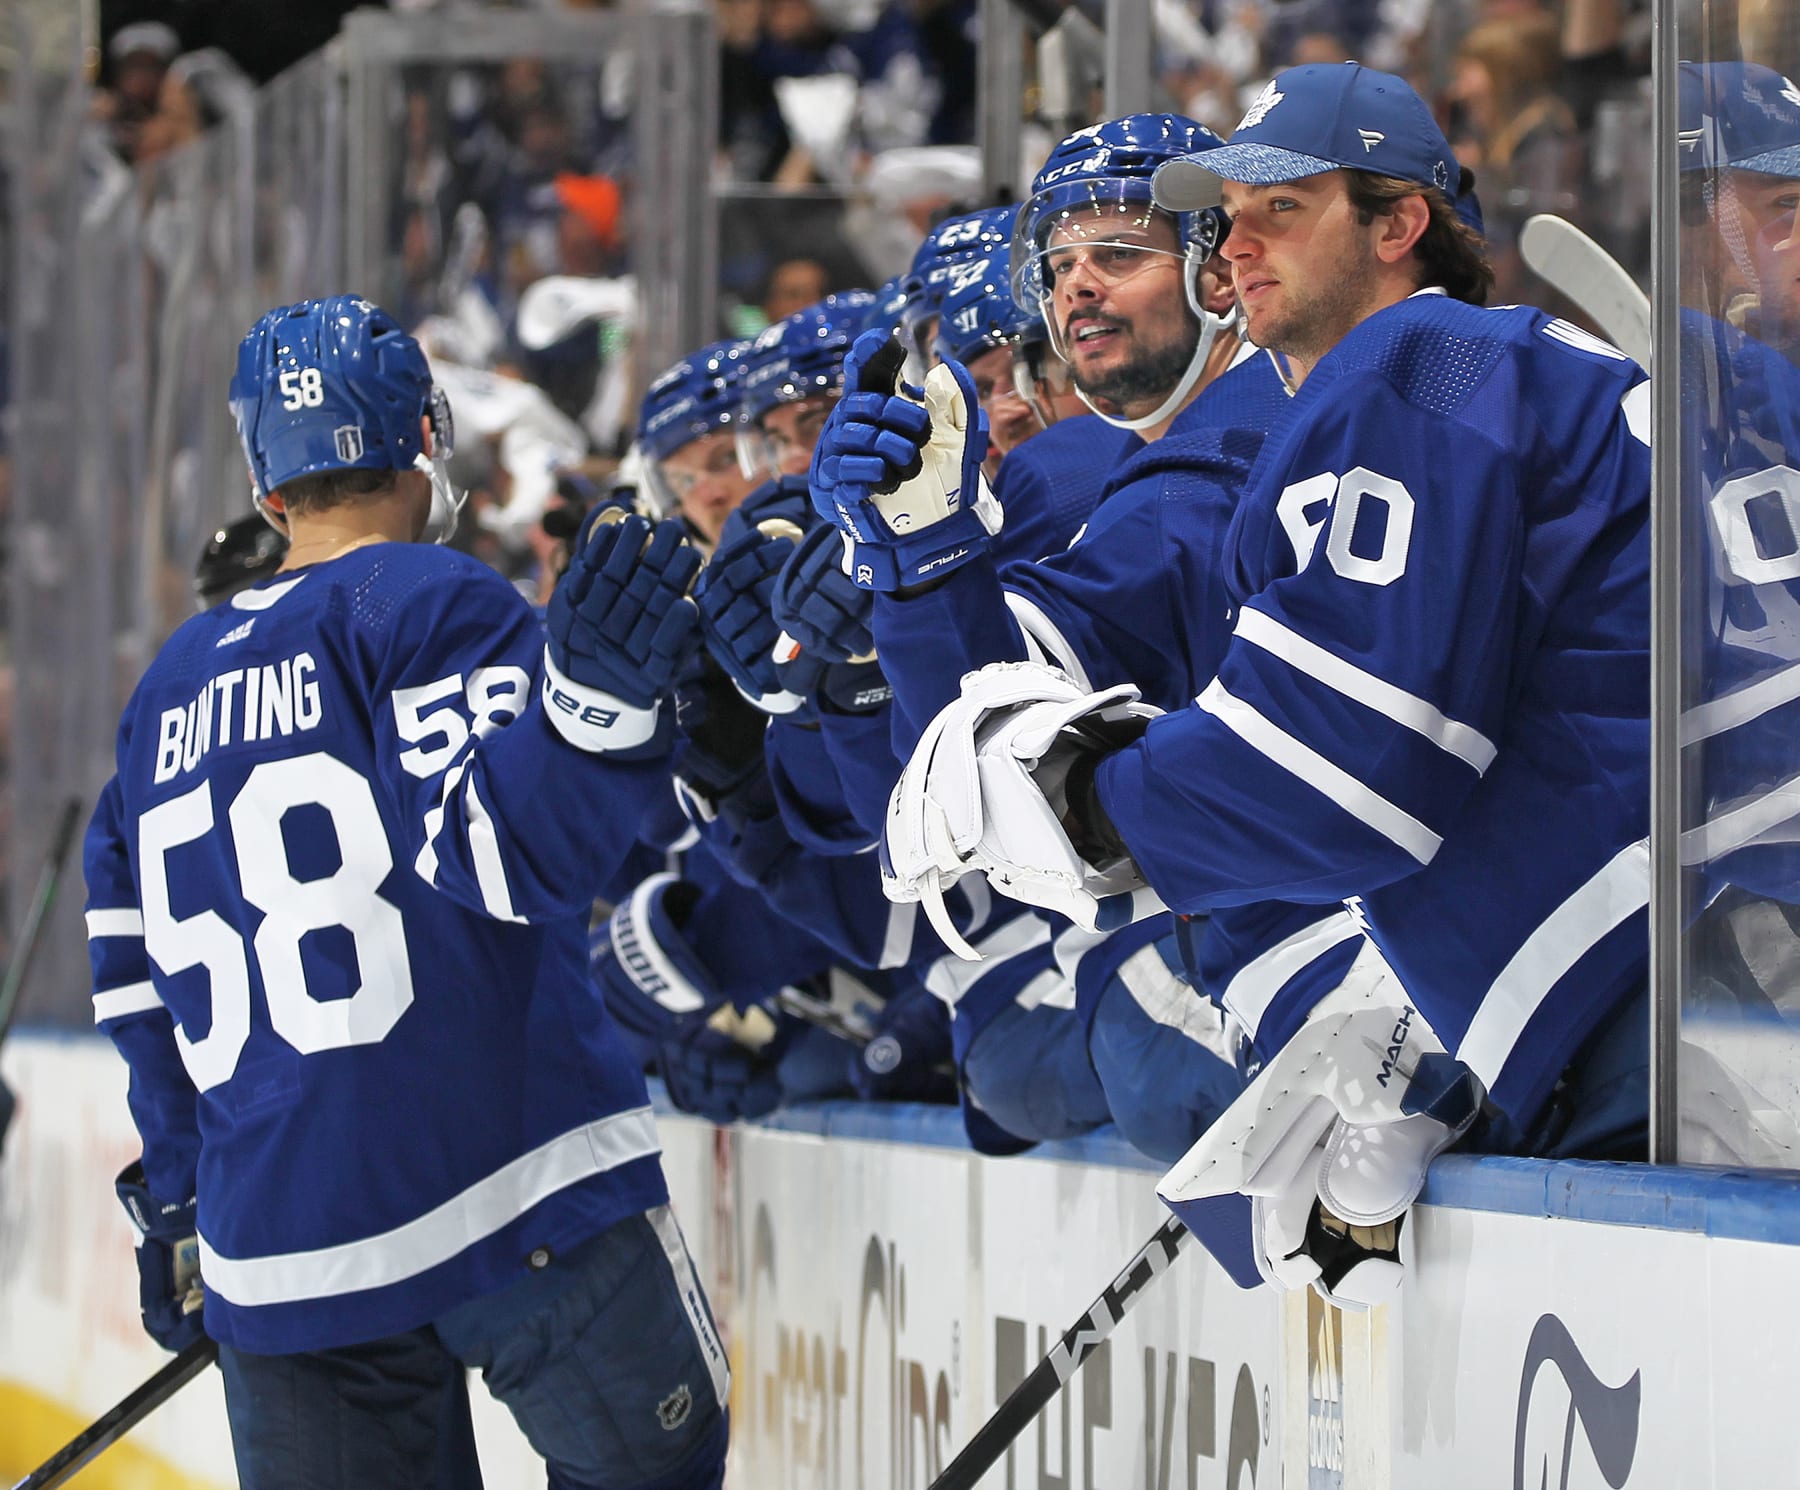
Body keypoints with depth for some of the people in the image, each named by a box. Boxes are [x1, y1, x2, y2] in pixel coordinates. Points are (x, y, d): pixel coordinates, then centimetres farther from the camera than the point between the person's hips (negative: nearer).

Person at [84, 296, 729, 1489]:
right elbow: (500, 853, -18)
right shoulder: (432, 603, -2)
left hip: (277, 1252, 6)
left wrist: (176, 1207, 30)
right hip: (510, 1179, -6)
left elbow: (136, 974, 23)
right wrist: (591, 698, -32)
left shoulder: (171, 688, 18)